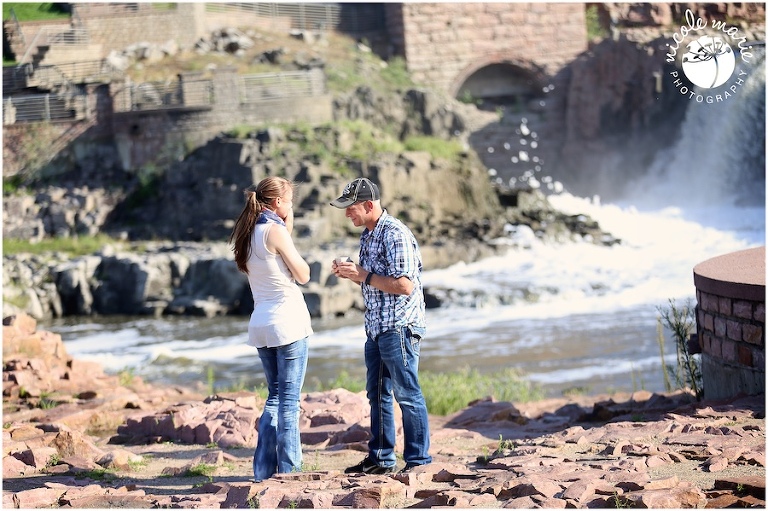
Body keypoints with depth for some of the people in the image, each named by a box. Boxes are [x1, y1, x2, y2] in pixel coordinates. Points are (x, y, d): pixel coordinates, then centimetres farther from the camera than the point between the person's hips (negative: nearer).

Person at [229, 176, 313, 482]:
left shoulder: (247, 233, 11)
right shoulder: (275, 231, -12)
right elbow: (303, 275, -6)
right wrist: (288, 233, 0)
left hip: (261, 324, 8)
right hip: (288, 322, -8)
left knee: (275, 396, 15)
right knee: (289, 399, -3)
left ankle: (264, 469, 14)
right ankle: (289, 469, -3)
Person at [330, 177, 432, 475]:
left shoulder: (395, 234, -17)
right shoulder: (367, 235, 13)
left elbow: (404, 285, -23)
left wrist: (363, 275, -19)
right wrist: (350, 274, 4)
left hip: (399, 327, -10)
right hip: (376, 327, 10)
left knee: (407, 394, -5)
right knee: (377, 394, 14)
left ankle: (418, 460, -1)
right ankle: (380, 459, 22)